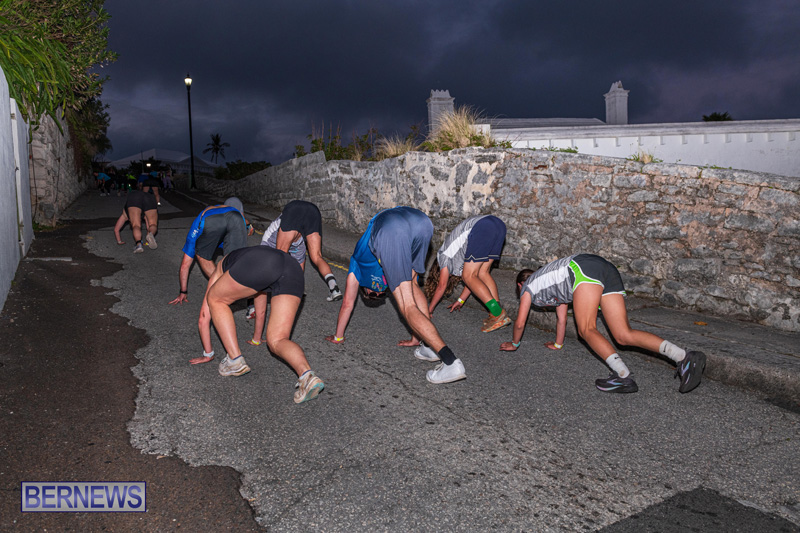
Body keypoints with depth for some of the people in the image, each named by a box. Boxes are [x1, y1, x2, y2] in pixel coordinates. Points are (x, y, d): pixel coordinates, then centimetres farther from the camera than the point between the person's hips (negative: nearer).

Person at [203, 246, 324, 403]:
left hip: (259, 263, -5)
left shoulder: (218, 274, 37)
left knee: (215, 300, 23)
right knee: (276, 341, 9)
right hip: (293, 268, 5)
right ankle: (306, 375, -19)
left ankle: (235, 360, 16)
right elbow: (261, 301, 60)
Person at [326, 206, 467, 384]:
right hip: (421, 220, 4)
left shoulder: (358, 263, 41)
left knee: (407, 306, 1)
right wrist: (416, 337, 63)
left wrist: (338, 337, 57)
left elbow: (347, 303, 45)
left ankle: (451, 362, -11)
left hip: (390, 230, -4)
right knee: (411, 283, 28)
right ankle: (431, 345, 19)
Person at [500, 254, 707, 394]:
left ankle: (623, 376, -34)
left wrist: (514, 344, 42)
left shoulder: (528, 286, 22)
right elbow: (561, 318, 49)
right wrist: (557, 344, 61)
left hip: (583, 268, -7)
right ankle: (685, 358, -20)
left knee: (587, 330, -14)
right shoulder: (554, 285, 42)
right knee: (624, 335, -5)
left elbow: (520, 322, 26)